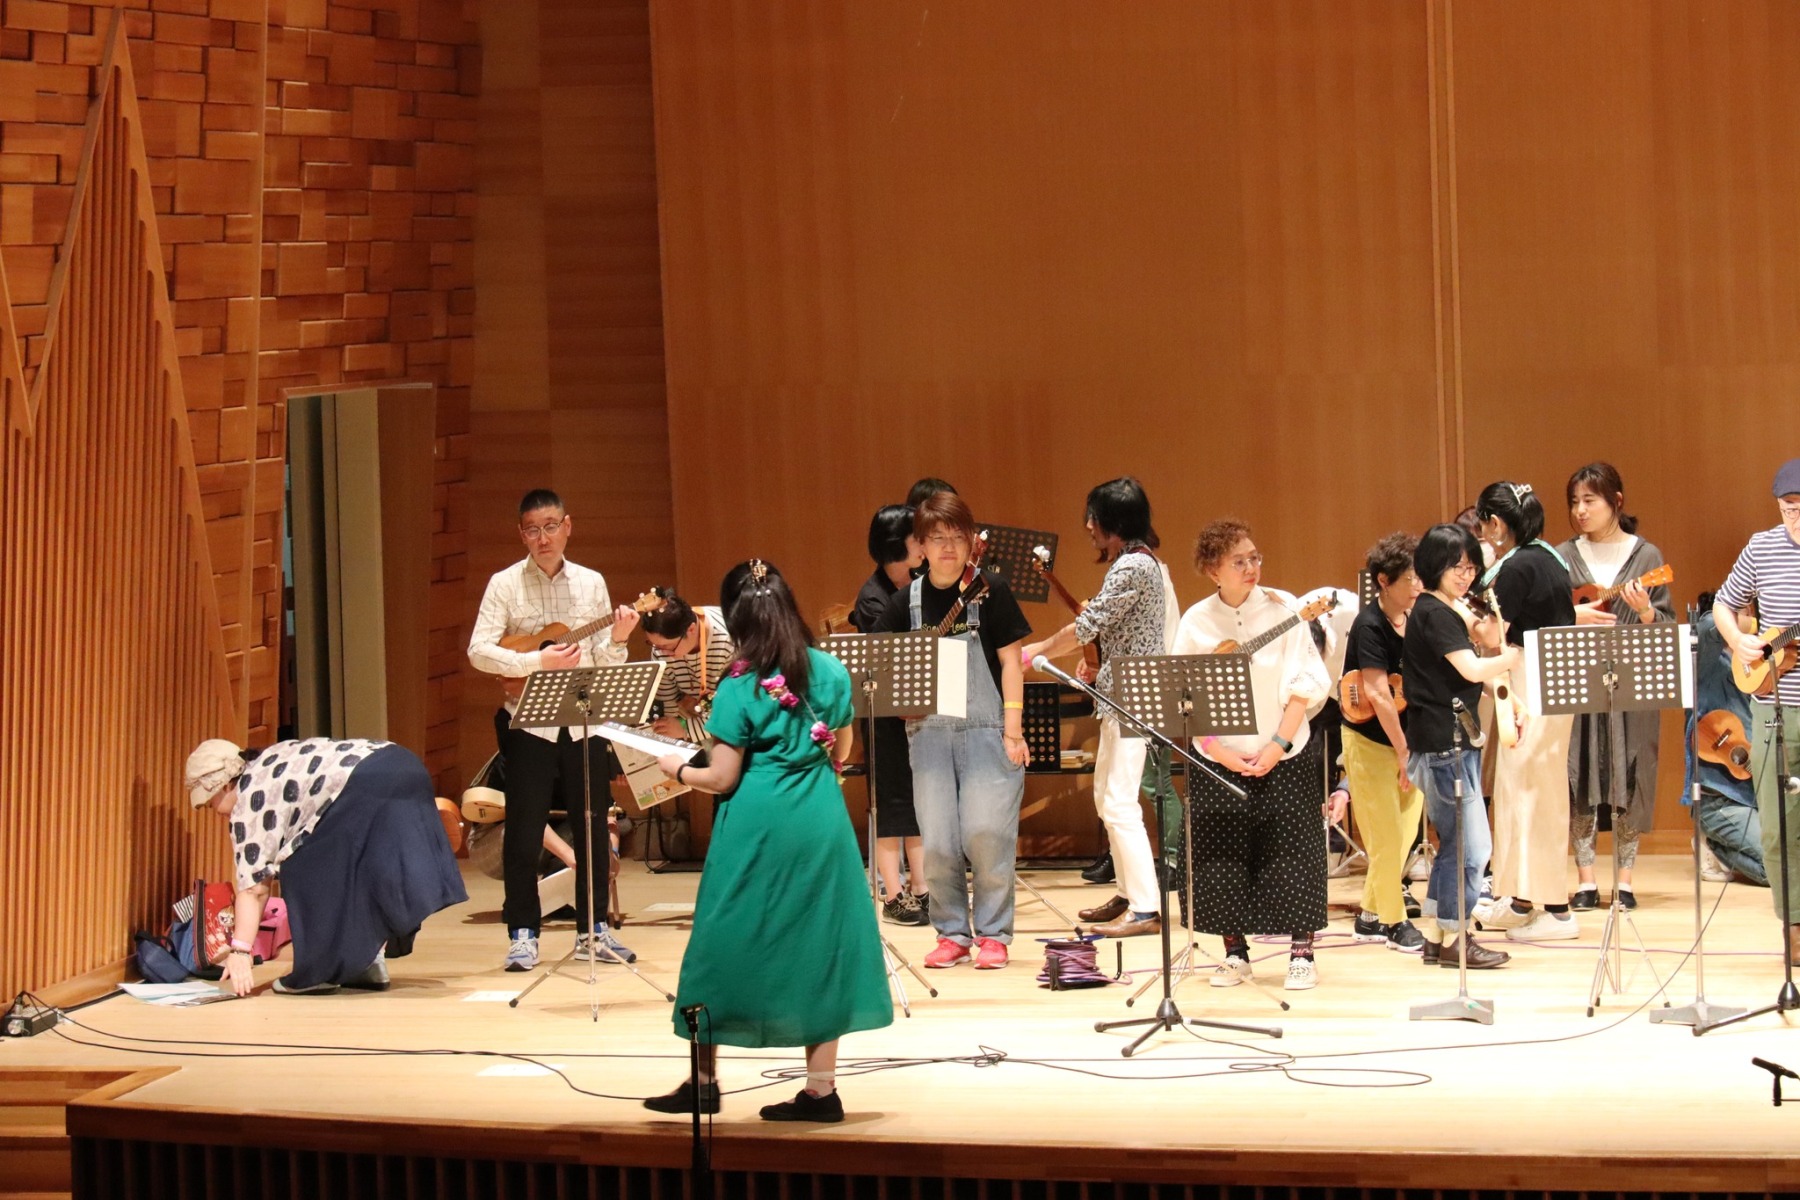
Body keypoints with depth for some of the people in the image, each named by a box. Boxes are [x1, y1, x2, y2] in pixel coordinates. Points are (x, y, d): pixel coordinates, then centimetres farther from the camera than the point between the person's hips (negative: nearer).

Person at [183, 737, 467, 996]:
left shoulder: (249, 800, 5)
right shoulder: (270, 769, 29)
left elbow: (252, 884, 1)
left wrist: (239, 951, 1)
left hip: (366, 789, -9)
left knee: (306, 872, 2)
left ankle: (322, 971, 5)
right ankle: (368, 961, 22)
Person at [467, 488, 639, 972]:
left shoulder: (591, 583, 8)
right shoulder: (505, 584, -2)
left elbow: (604, 662, 7)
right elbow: (479, 651, -12)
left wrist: (616, 640, -14)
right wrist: (538, 662, -21)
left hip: (584, 721, 3)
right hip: (528, 724, -3)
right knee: (525, 831, -1)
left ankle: (592, 929, 17)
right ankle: (522, 933, 7)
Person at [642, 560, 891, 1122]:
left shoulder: (738, 688, -10)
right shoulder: (831, 672, 2)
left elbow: (722, 778, -9)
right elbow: (840, 754, 11)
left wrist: (677, 768, 9)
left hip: (758, 828, -4)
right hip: (821, 823, 4)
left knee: (727, 948, 8)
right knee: (820, 948, 8)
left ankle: (705, 1081, 16)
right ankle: (821, 1088, 7)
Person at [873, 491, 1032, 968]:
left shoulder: (990, 591, -2)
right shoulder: (906, 601, 5)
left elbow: (1010, 661, -2)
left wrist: (1013, 731, -7)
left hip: (985, 730, -3)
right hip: (930, 731, 3)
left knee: (986, 833, -9)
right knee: (938, 839, 0)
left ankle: (993, 933, 4)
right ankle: (952, 932, 13)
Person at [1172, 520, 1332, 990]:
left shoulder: (1282, 609, -4)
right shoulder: (1196, 622, -1)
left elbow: (1307, 684, -6)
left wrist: (1279, 744, -13)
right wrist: (1220, 753, -11)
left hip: (1285, 756, -1)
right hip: (1219, 759, 1)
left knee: (1291, 853, -3)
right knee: (1222, 858, 2)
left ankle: (1301, 953, 6)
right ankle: (1235, 953, 15)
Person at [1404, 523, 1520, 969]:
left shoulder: (1450, 611, 16)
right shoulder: (1433, 613, -14)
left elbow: (1470, 671, 16)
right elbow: (1472, 669, -23)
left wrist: (1492, 644, -2)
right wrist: (1516, 654, -12)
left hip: (1454, 740, 10)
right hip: (1443, 743, -10)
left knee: (1454, 843, 14)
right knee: (1471, 845, -8)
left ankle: (1437, 936, 19)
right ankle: (1454, 938, -1)